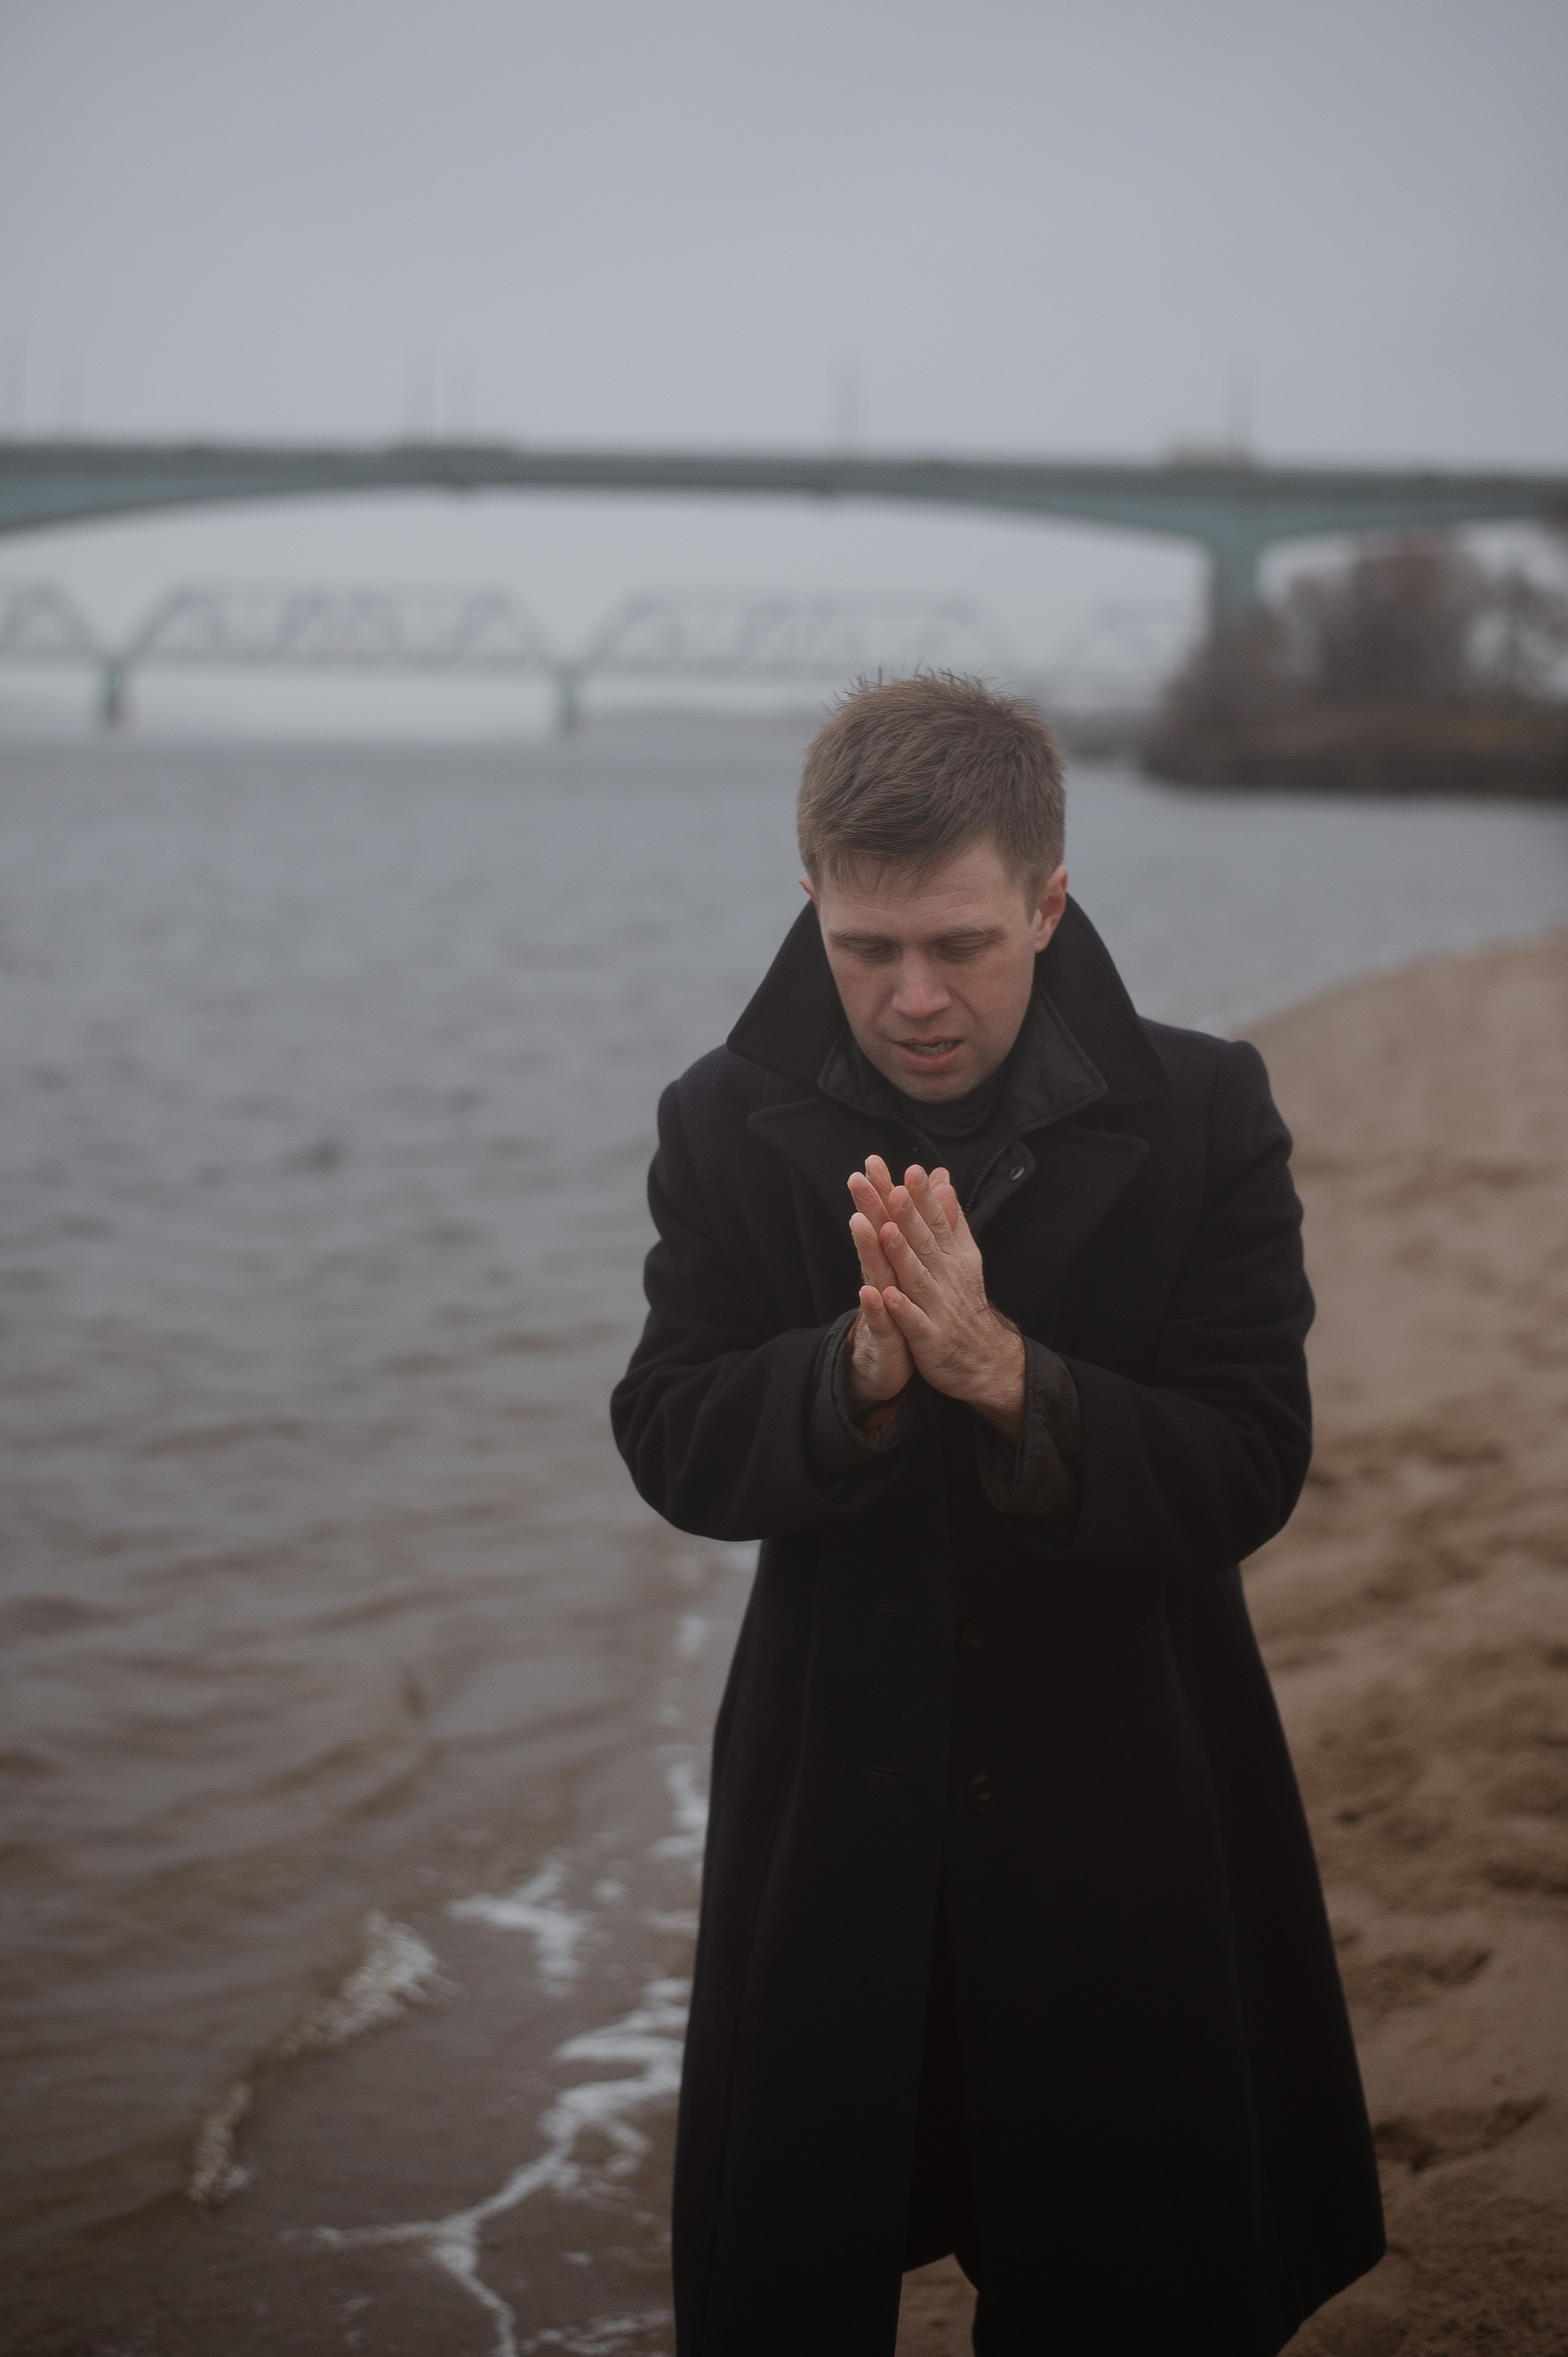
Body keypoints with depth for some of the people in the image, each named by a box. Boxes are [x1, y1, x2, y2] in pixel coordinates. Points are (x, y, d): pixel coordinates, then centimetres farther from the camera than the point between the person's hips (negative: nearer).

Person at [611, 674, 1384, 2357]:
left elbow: (1247, 1476, -14)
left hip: (1126, 1802, -1)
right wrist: (857, 1372, -28)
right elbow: (669, 1453, -8)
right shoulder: (731, 1127, -4)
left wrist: (1003, 1371, -29)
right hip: (833, 1811, 1)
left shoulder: (1201, 1118, -9)